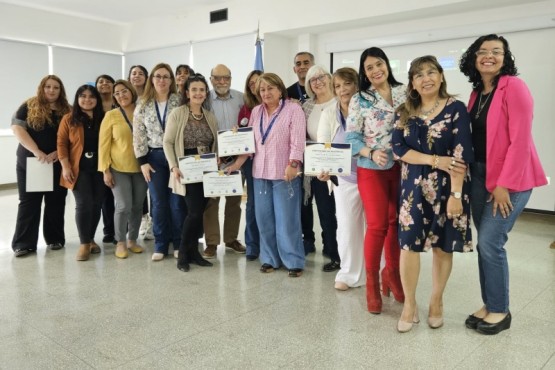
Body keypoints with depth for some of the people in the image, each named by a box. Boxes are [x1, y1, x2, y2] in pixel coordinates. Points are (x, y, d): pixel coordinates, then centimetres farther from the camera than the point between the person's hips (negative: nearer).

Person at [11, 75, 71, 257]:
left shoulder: (67, 111, 7)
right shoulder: (29, 106, 2)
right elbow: (17, 128, -8)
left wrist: (58, 153, -13)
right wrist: (37, 152, -18)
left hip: (57, 163, 2)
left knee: (56, 202, 7)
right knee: (28, 202, 1)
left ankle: (55, 239, 19)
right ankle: (24, 243, 6)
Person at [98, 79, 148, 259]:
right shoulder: (111, 115, -3)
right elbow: (103, 144, -4)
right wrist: (105, 170, -9)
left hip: (140, 168, 3)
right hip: (118, 168, -2)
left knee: (137, 206, 8)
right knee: (124, 206, -7)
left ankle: (132, 240, 24)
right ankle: (120, 242, 12)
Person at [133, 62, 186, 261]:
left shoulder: (179, 102, -1)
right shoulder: (143, 105, 5)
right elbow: (138, 136, 4)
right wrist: (142, 161, -3)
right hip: (154, 157, 2)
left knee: (177, 202, 1)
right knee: (159, 203, 5)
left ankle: (179, 244, 14)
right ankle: (160, 245, 15)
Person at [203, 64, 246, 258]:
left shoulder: (241, 98, 4)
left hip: (236, 157, 3)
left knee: (234, 199, 11)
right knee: (211, 199, 1)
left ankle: (231, 239, 25)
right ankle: (211, 243, 11)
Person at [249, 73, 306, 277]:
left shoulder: (293, 109, -3)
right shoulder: (256, 111, 15)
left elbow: (297, 140, -11)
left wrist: (293, 164, -20)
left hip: (284, 172, -5)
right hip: (260, 172, 6)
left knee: (287, 219, -3)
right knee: (264, 218, 8)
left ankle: (294, 261, 8)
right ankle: (270, 258, 20)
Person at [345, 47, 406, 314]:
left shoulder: (404, 92, 6)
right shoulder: (359, 100, -2)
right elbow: (352, 138, -6)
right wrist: (372, 153, -22)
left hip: (402, 166, 3)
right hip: (372, 169, -3)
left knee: (397, 222, 10)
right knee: (377, 226, -4)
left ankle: (391, 272, 31)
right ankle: (372, 282, 14)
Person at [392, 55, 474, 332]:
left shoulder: (456, 109, -5)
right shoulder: (405, 112, 5)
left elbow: (461, 156, -11)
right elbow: (398, 148, -4)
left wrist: (456, 194, -17)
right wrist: (436, 160, -15)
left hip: (447, 187, -2)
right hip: (413, 186, 2)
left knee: (442, 246, 8)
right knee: (408, 244, -1)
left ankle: (436, 302, 28)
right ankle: (409, 304, 17)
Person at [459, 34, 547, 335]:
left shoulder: (514, 87, -12)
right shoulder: (477, 93, 11)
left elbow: (520, 140, -17)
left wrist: (504, 184, -19)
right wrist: (469, 174, -1)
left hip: (510, 178, -7)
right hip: (480, 175, 7)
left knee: (490, 242, -8)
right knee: (485, 243, 9)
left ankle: (500, 310, 11)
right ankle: (489, 304, 23)